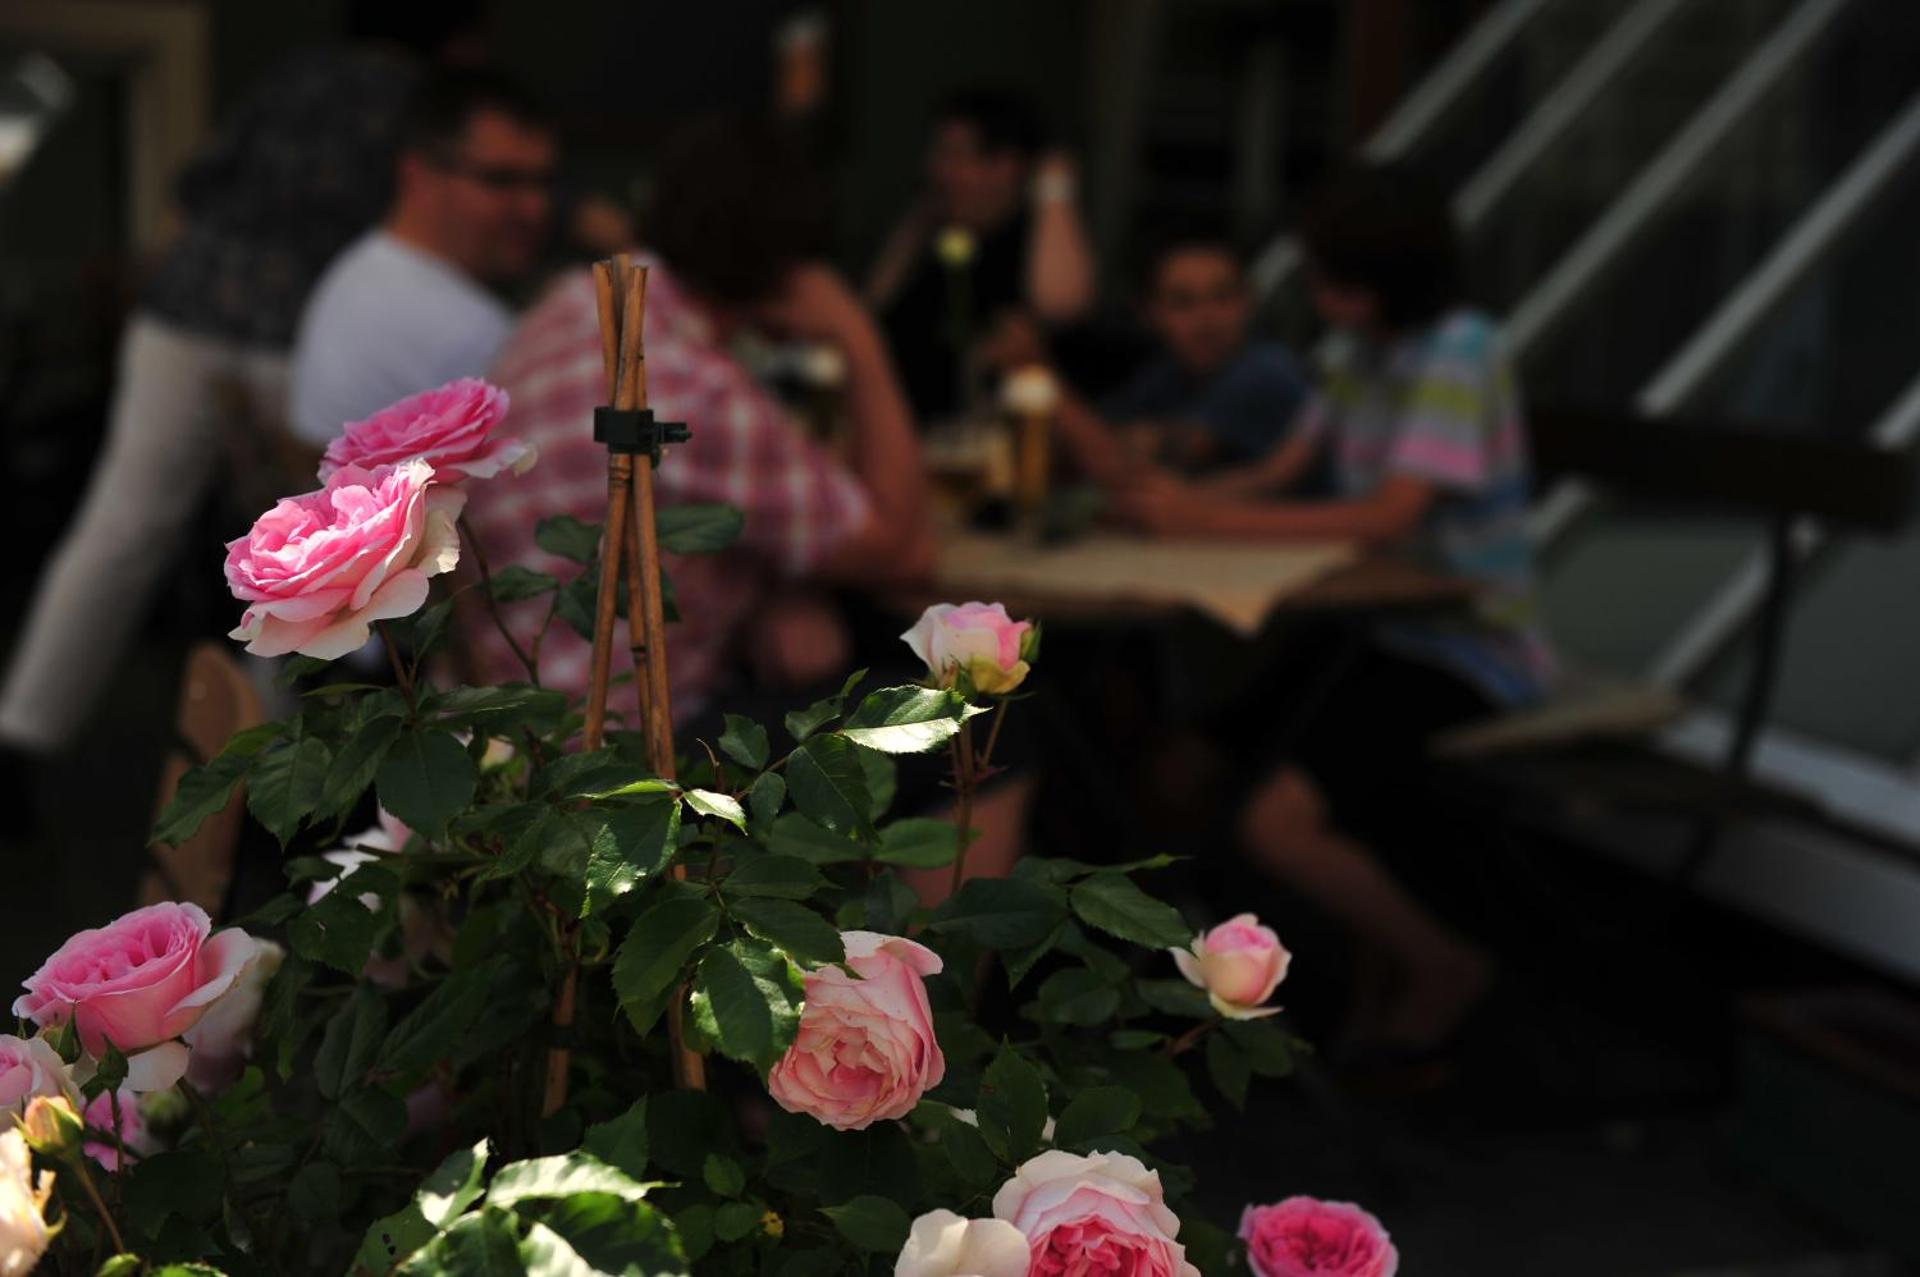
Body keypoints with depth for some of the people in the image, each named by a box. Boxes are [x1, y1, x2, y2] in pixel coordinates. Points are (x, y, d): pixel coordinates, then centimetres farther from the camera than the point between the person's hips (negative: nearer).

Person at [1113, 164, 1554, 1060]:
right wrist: (1179, 499, -14)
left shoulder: (1460, 351, -17)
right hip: (1388, 630, 8)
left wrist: (1211, 521, -27)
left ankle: (1443, 967, 6)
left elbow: (1391, 514, -26)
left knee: (1278, 824, -21)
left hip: (1470, 654, -8)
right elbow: (1278, 474, 7)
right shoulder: (1357, 350, 8)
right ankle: (1383, 955, 15)